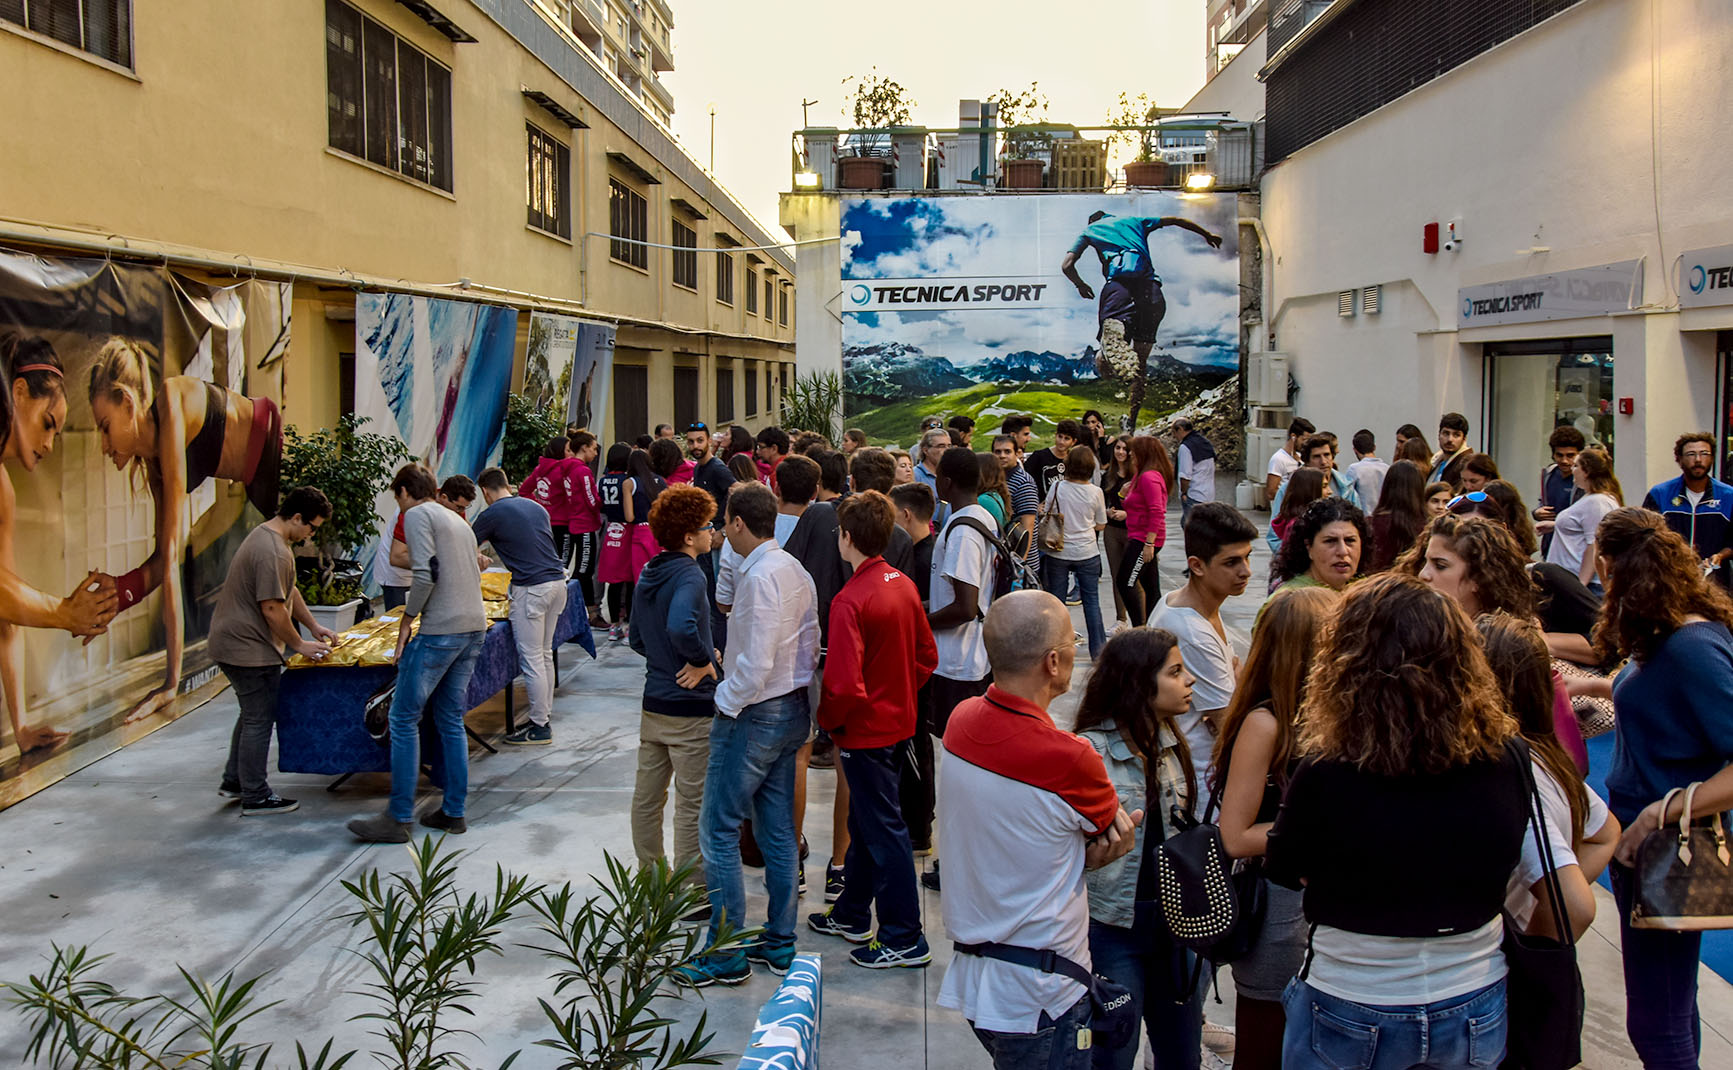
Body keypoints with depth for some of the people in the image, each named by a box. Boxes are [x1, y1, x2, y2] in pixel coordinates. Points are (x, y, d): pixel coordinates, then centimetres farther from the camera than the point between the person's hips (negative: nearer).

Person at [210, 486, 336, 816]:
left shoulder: (266, 535, 12)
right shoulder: (273, 552, -24)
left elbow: (289, 592, 20)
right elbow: (272, 608, -23)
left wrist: (313, 626, 19)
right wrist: (300, 645, -12)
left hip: (233, 642, 11)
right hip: (249, 649, -11)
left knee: (252, 714, 22)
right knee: (259, 720, -1)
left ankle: (234, 781, 32)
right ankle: (255, 797, 7)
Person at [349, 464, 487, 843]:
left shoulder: (417, 514, -3)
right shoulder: (457, 520, 22)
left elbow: (426, 573, -16)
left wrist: (406, 620, -6)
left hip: (440, 631, -8)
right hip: (474, 627, 8)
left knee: (404, 719, -1)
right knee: (450, 720, 14)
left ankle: (399, 818, 1)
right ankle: (453, 812, 16)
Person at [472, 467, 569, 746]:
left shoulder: (492, 515, -5)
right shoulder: (536, 507, 16)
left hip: (532, 589, -8)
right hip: (558, 581, 8)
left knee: (531, 660, 0)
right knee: (544, 654, 17)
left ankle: (540, 727, 4)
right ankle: (545, 714, 24)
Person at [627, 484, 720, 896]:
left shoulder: (647, 575, 9)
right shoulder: (689, 574, -18)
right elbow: (681, 627, -37)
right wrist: (703, 659, -21)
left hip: (653, 703, 8)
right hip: (691, 708, -8)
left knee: (647, 797, 17)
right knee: (692, 804, 2)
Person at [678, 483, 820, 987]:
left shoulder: (760, 577, -20)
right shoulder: (796, 571, 9)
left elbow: (756, 663, -26)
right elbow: (809, 646, 13)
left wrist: (726, 701, -11)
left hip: (752, 716, -10)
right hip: (791, 710, 10)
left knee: (719, 832, -1)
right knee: (777, 830, 15)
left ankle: (727, 955, 4)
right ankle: (779, 942, 24)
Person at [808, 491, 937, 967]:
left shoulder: (850, 601, -23)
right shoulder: (904, 585, 2)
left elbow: (844, 684, -26)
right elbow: (927, 656, 10)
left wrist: (827, 719, -9)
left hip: (866, 731, -8)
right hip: (898, 721, 9)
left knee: (884, 830, 1)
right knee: (865, 820, 21)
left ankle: (905, 939, 10)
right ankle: (852, 914, 35)